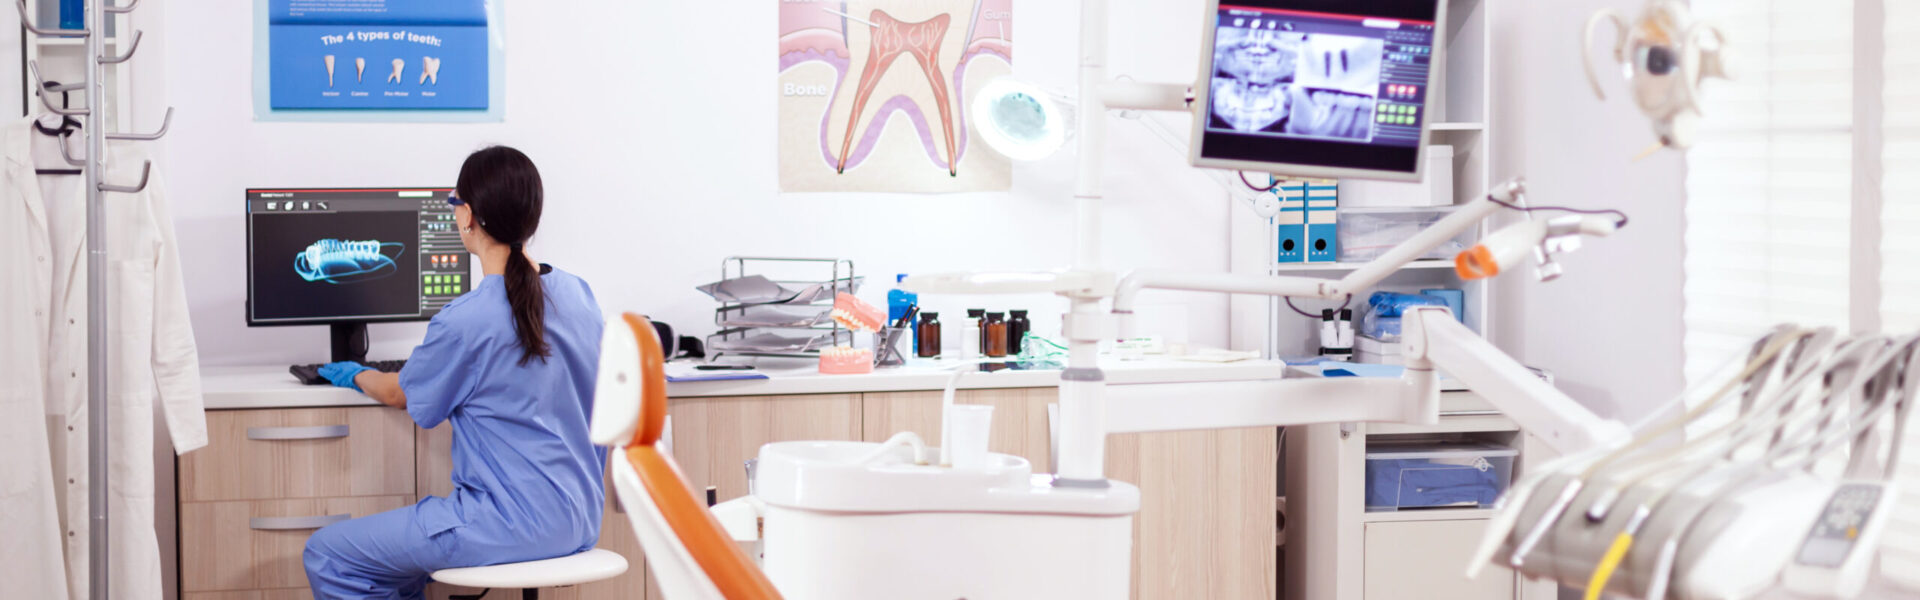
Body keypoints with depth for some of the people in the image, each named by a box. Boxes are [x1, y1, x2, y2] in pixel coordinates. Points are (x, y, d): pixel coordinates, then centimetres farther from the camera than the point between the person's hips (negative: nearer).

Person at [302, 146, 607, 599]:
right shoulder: (578, 294, 3)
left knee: (326, 555, 1)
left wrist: (356, 375, 25)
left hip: (511, 525, -8)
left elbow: (401, 395, 3)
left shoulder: (465, 323, -18)